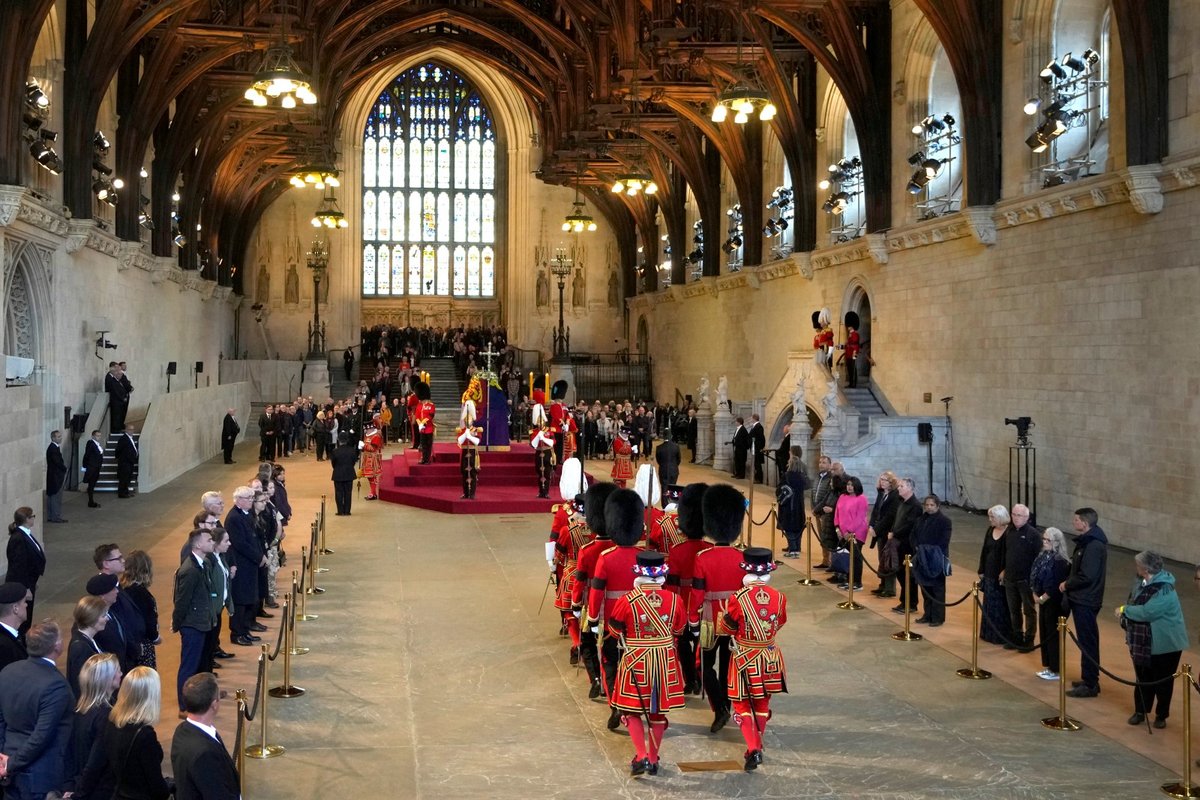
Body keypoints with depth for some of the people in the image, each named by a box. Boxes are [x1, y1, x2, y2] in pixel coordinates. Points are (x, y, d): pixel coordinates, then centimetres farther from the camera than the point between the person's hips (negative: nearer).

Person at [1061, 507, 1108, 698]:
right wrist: (1069, 583, 4)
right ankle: (1089, 679, 28)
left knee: (1087, 642, -3)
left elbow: (1086, 576, -26)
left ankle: (1090, 685, 4)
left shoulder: (1093, 546, -22)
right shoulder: (1087, 541, 10)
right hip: (1082, 599, 10)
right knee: (1087, 641, 17)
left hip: (1085, 602, -10)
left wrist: (1066, 584, -12)